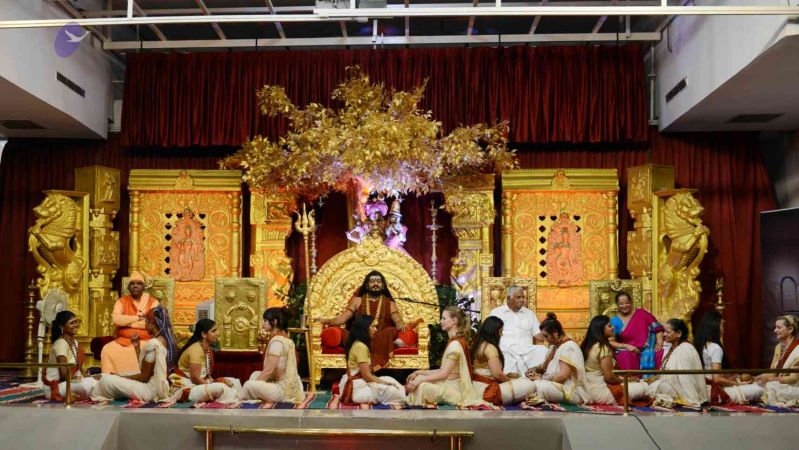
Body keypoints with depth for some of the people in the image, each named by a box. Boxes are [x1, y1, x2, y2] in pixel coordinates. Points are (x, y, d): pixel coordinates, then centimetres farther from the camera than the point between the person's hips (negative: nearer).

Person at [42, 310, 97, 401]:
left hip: (70, 382, 9)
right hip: (54, 386, -9)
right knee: (86, 385, -35)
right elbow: (64, 374, -24)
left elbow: (79, 369, 10)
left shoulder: (75, 342, 10)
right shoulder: (61, 343, -18)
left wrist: (86, 377, -9)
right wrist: (84, 378, -13)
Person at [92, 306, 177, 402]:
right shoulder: (166, 340, 6)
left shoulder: (152, 344, -21)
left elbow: (144, 377, -16)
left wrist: (120, 377, -5)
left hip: (150, 390, -10)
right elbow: (144, 368, 10)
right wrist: (137, 347, 8)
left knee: (106, 379, -9)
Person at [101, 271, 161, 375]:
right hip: (124, 341, 2)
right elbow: (116, 319, -9)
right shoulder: (121, 301, 9)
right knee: (107, 350, -25)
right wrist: (138, 317, -10)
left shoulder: (153, 302, 2)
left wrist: (127, 322, -9)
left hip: (146, 341, -2)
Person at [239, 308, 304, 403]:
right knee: (255, 374, 19)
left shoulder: (277, 341, -15)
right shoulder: (286, 339, 13)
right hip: (290, 387, 10)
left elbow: (268, 370, -17)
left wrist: (254, 384, -6)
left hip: (283, 390, -10)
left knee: (249, 385, -18)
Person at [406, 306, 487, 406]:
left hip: (453, 389, -10)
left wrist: (419, 380, -19)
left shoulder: (455, 344, -18)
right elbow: (443, 370, 13)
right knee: (418, 380, 7)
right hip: (451, 385, 10)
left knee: (420, 386, -23)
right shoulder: (456, 341, 13)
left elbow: (444, 374, -21)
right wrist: (420, 373, 9)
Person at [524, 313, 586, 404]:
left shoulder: (568, 347, -15)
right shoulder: (554, 345, 14)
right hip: (557, 386, 10)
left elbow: (563, 376, -22)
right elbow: (547, 365, 24)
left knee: (538, 385, -32)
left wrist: (541, 378, -13)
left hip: (570, 391, -10)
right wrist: (535, 369, 3)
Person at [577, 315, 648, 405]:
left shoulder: (587, 346, 9)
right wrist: (621, 380, 1)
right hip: (601, 392, -9)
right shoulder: (603, 348, -16)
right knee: (644, 387, -5)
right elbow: (609, 377, -19)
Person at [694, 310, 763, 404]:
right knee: (758, 390, -8)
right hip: (714, 393, -8)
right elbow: (717, 379, -19)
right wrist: (737, 384, -5)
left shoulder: (699, 346, 9)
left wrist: (730, 379, 18)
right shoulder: (715, 348, -15)